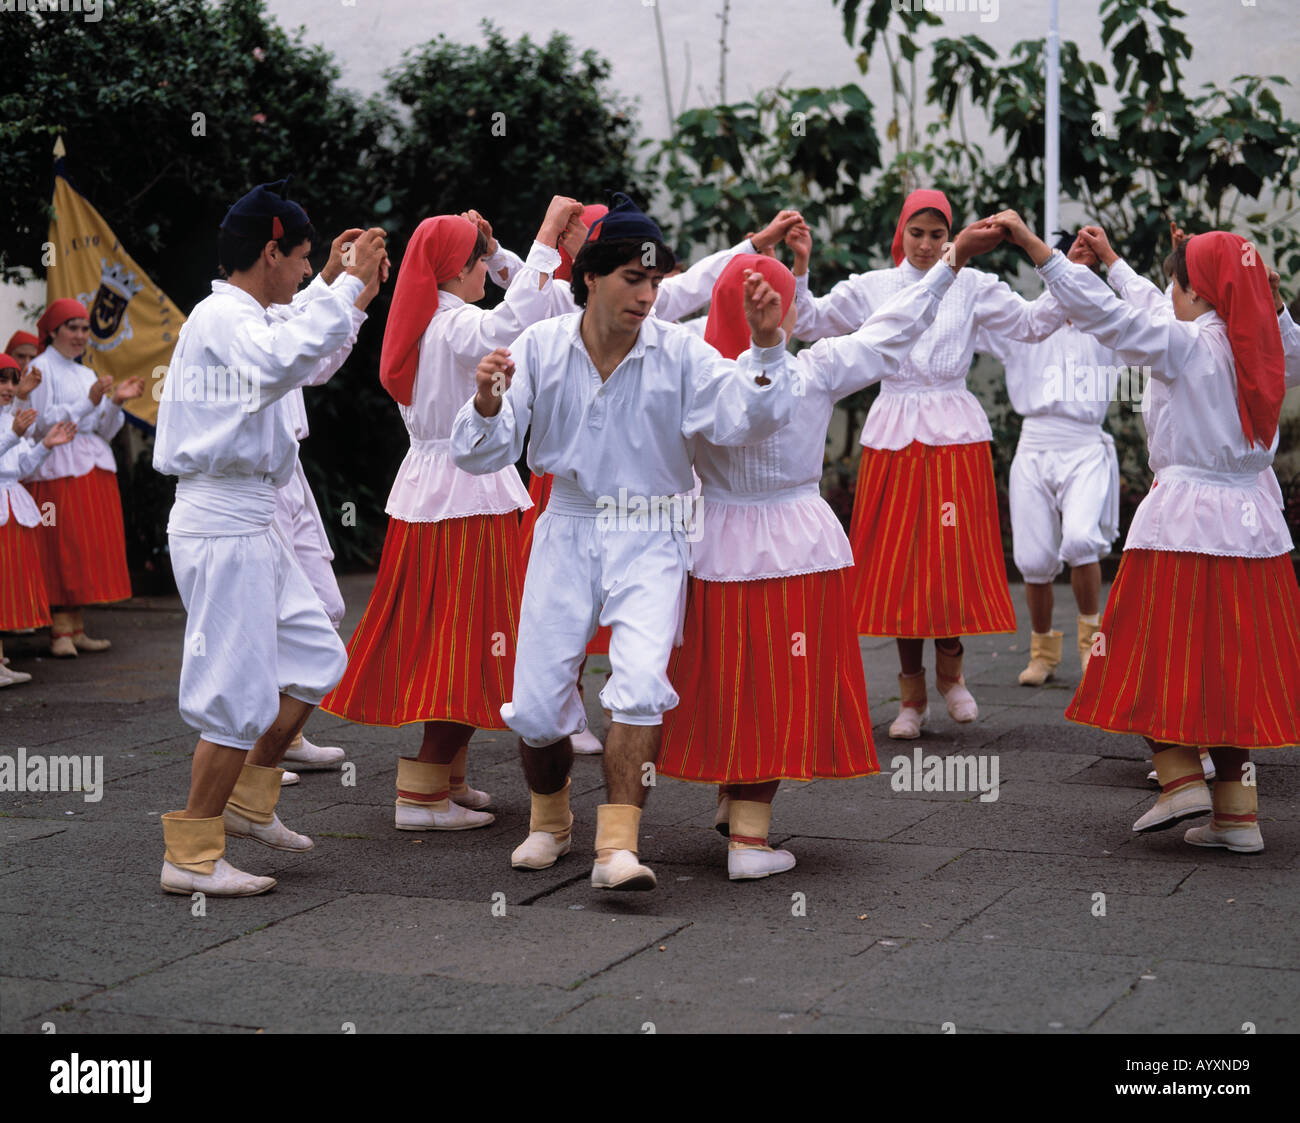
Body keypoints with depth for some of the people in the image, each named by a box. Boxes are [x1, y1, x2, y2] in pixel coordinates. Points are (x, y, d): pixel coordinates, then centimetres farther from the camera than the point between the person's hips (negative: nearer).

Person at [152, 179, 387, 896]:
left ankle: (248, 801, 26)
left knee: (317, 659, 16)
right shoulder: (221, 315, -12)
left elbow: (301, 361, 37)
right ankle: (191, 857, 2)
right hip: (223, 525, -10)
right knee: (239, 692, -7)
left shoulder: (240, 318, 18)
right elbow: (282, 361, -34)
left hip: (251, 525, 10)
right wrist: (347, 288, -26)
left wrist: (348, 298, 32)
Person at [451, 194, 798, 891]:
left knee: (641, 682, -24)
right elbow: (484, 455, -6)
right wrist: (486, 404, -27)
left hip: (650, 539, -2)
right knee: (535, 705, 3)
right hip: (567, 529, 2)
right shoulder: (540, 348, -4)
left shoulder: (680, 353, -9)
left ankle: (618, 845, -16)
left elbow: (744, 420, -21)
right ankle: (549, 821, 32)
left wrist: (766, 347, -34)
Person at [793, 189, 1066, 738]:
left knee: (955, 553, -6)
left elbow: (1031, 323, 4)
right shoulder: (871, 287, 8)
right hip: (894, 434, 1)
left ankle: (949, 667, 20)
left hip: (956, 431, 0)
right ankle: (912, 694, 13)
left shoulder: (972, 286, 7)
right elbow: (811, 323, 4)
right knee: (899, 558, 2)